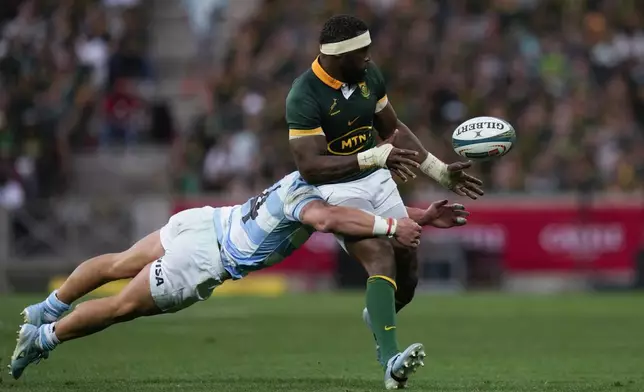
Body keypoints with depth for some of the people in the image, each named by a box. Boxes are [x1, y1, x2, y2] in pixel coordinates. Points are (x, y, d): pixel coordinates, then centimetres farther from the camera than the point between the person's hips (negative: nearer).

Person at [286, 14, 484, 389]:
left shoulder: (369, 75, -3)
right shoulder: (305, 98, -23)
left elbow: (393, 130, 12)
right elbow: (310, 166, -28)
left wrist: (442, 171, 10)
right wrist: (375, 157, -35)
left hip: (377, 180, 7)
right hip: (337, 190, -7)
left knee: (408, 270, 8)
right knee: (381, 259, -27)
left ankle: (378, 317, 42)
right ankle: (391, 362, -37)